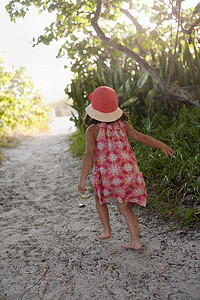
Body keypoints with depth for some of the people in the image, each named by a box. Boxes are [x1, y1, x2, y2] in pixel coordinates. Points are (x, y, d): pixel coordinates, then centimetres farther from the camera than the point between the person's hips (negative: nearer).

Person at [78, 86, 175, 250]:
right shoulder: (122, 125, 2)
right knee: (125, 206, 19)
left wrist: (83, 180, -17)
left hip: (108, 177, -2)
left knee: (100, 198, 29)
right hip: (129, 173, 3)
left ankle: (107, 229, 28)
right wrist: (162, 145, 10)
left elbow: (89, 154, -15)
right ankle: (136, 241, 13)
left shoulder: (92, 130, -7)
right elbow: (140, 137, -1)